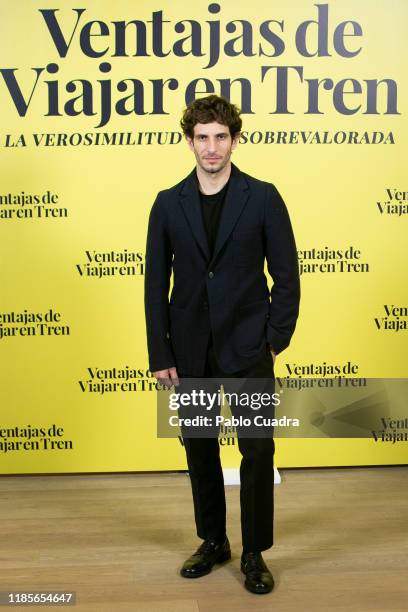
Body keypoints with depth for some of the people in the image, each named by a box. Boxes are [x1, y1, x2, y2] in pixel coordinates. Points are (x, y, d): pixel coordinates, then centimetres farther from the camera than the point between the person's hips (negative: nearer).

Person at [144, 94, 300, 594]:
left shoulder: (263, 198, -2)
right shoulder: (168, 204, 3)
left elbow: (286, 275, 0)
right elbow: (156, 283, 3)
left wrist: (276, 339, -5)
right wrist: (160, 354, -1)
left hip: (248, 348, -2)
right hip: (191, 350, 3)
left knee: (258, 450, 1)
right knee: (199, 449, 12)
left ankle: (254, 553, 18)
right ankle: (213, 541, 31)